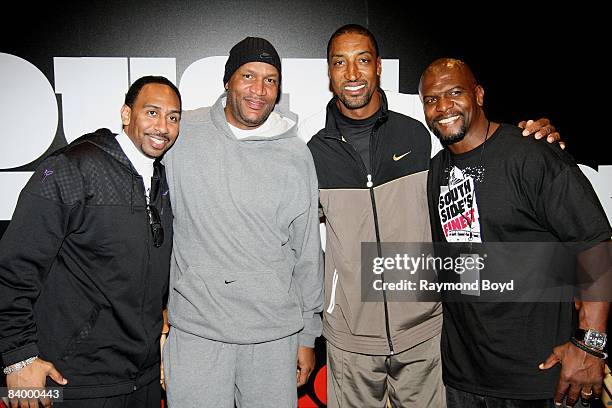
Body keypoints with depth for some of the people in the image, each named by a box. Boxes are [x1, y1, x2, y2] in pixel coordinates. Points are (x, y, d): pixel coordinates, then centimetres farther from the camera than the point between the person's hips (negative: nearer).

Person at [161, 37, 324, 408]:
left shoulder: (296, 155, -1)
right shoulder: (183, 133, -2)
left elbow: (308, 253, 4)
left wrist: (308, 336, 7)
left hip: (274, 330, 1)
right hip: (195, 326, 0)